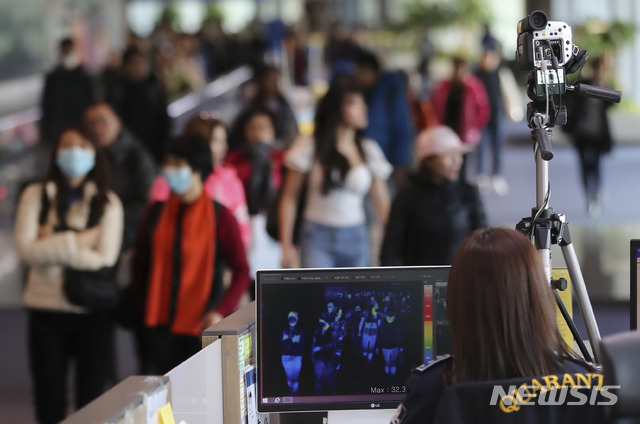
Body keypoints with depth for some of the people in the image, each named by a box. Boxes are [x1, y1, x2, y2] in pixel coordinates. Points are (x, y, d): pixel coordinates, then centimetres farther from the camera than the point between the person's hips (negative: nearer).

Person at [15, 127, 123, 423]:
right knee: (49, 400, 7)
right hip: (46, 309, 1)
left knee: (95, 399, 2)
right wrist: (77, 240, -13)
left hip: (93, 310, -1)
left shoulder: (107, 202, 1)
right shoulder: (35, 196, 3)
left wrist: (53, 243, -10)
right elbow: (26, 249, -9)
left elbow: (105, 257, -10)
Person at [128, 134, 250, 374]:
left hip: (199, 328, -3)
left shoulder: (219, 218, -3)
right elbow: (140, 262, 14)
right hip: (156, 326, 3)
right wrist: (136, 307, 4)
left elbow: (241, 271, -3)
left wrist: (221, 312, -15)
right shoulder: (157, 213, 9)